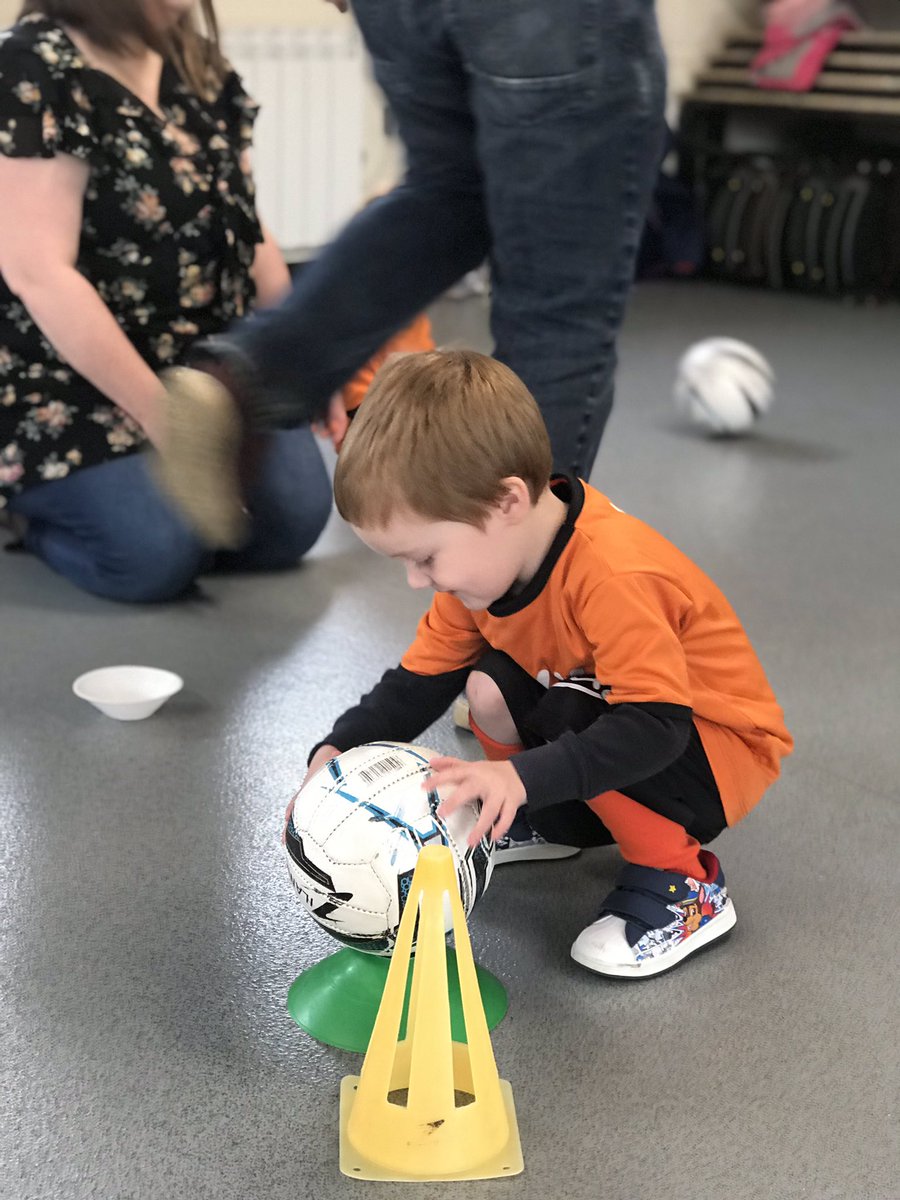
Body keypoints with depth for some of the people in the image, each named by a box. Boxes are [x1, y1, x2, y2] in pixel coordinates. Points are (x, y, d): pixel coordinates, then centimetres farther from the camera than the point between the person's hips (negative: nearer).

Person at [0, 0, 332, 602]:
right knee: (157, 551, -23)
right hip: (71, 382, -6)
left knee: (294, 517, -13)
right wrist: (161, 414, -22)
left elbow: (247, 227, 13)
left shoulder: (199, 64, 7)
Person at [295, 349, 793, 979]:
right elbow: (422, 678, -2)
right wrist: (337, 753, -17)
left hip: (722, 749, -8)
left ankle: (685, 886, -14)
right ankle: (559, 823, 14)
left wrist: (523, 775, -47)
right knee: (490, 686, -11)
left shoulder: (613, 576, -36)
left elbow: (656, 725, -39)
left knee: (570, 716, -32)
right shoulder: (487, 552, -8)